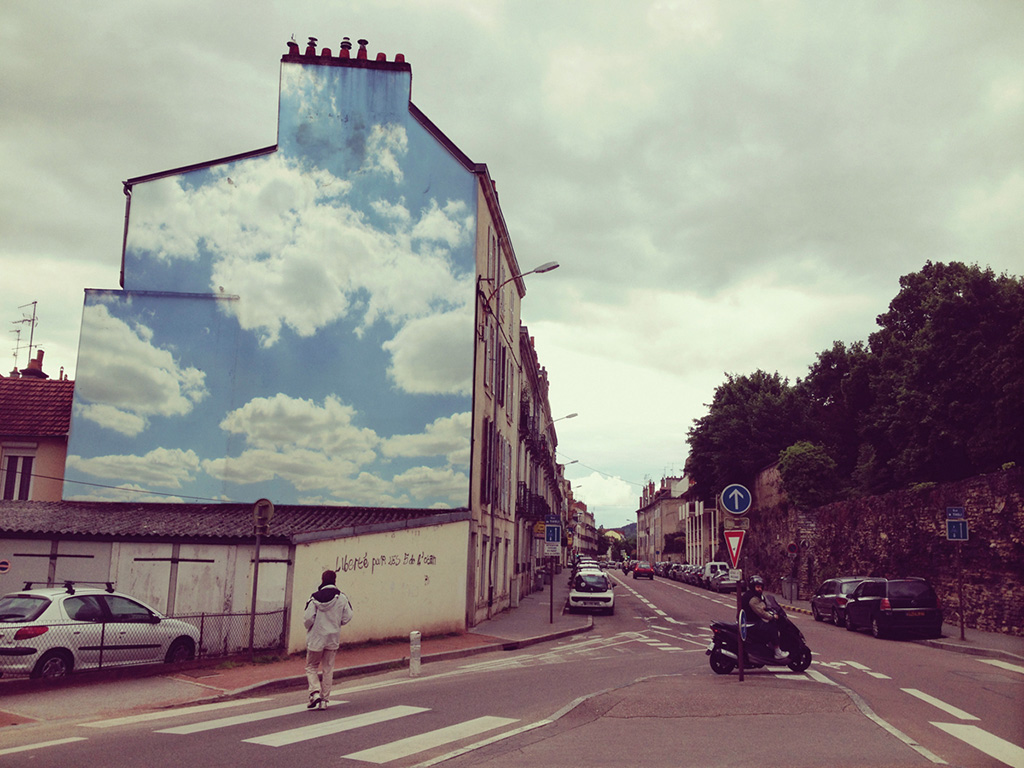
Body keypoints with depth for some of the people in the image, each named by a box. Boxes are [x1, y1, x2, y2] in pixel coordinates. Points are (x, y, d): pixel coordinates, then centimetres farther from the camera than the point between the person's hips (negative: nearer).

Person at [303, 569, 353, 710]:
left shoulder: (315, 597, -11)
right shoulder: (341, 597, -6)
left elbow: (308, 618, -13)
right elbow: (347, 617, -3)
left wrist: (309, 628, 8)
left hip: (315, 639, -2)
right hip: (333, 639, 2)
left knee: (311, 667, 12)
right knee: (328, 669, 11)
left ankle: (315, 693, -7)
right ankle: (324, 700, 13)